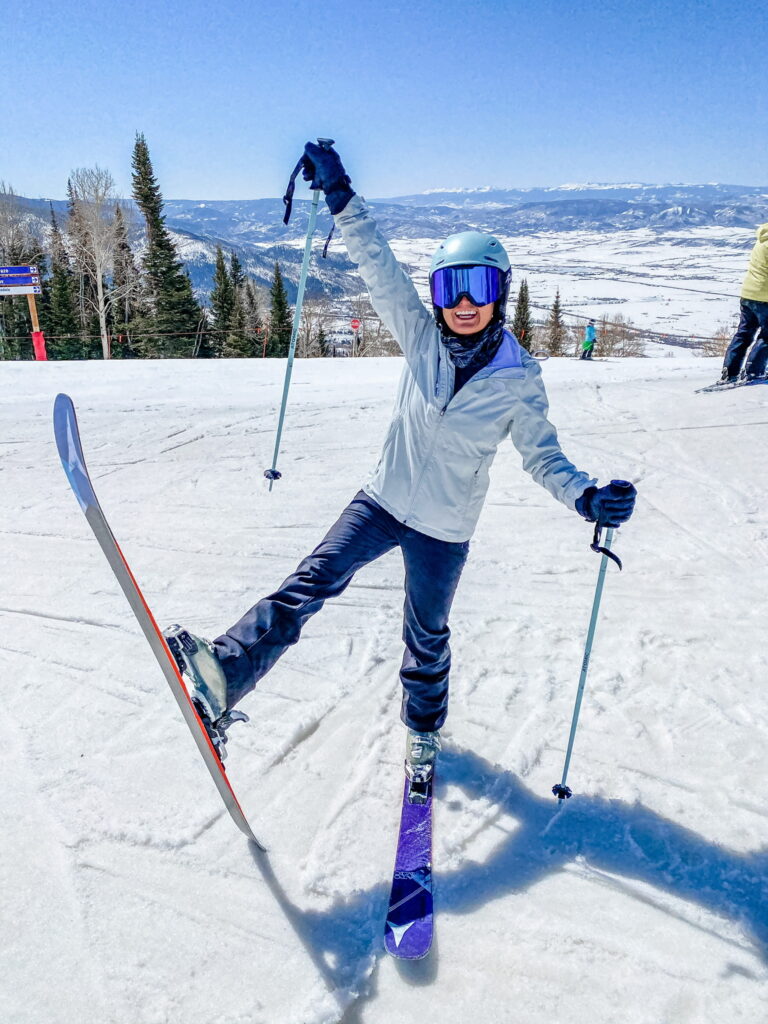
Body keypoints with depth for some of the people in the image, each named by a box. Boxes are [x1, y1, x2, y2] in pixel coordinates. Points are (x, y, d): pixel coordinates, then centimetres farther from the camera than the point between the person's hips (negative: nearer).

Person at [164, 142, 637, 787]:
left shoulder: (519, 377, -11)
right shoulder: (423, 336, -6)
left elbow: (541, 454, -8)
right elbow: (379, 267, -9)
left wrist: (585, 496, -26)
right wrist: (342, 199, -16)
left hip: (443, 529, -1)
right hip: (383, 500, 2)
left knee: (426, 636, 14)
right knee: (312, 583, -19)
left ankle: (423, 730, 41)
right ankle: (225, 680, -22)